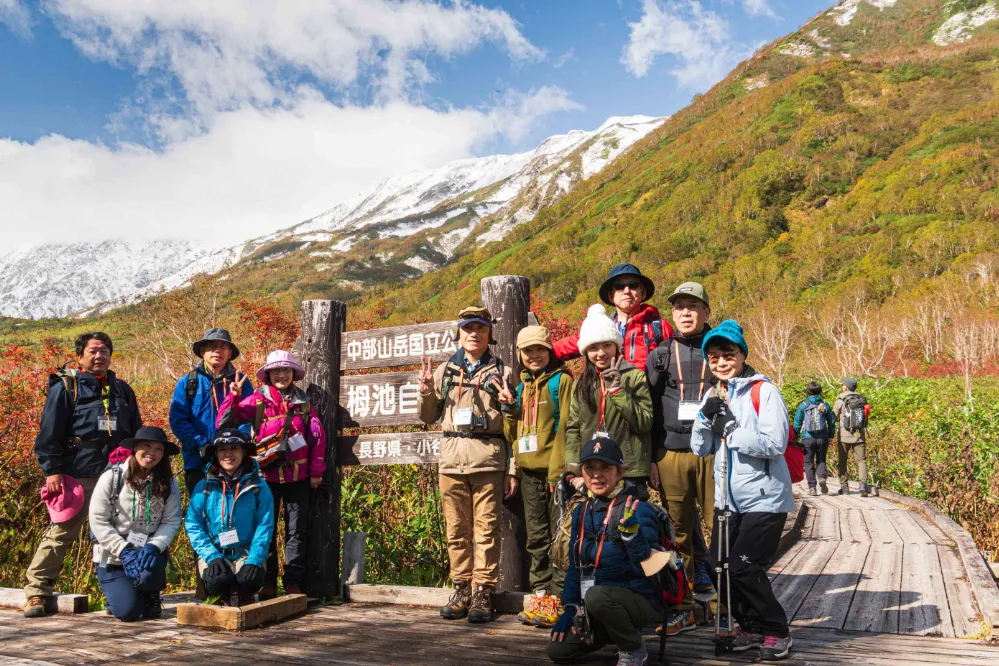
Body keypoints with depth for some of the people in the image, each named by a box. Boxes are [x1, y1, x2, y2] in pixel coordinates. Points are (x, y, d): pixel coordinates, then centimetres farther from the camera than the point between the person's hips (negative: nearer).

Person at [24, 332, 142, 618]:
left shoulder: (122, 390, 15)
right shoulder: (65, 388, 1)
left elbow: (136, 433, 20)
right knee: (60, 533, -6)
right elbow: (49, 433, -4)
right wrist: (52, 471, -12)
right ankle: (36, 591, 4)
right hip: (76, 476, -4)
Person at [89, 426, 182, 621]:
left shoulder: (168, 483, -3)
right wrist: (124, 550, -19)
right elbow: (98, 521, -12)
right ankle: (118, 592, 23)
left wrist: (154, 546, -23)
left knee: (149, 574, -33)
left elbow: (172, 522, -6)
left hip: (148, 552, 2)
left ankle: (152, 596, 6)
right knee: (128, 611, -15)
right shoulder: (112, 478, -10)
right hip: (113, 555, -1)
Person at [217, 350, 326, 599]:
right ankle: (268, 582, 17)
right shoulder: (257, 400, -1)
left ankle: (293, 582, 14)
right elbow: (225, 422, -7)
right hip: (268, 475, -1)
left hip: (298, 475, 1)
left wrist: (316, 471, 2)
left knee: (297, 529, 6)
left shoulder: (303, 402, 6)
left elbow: (318, 436, 6)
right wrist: (234, 396, -21)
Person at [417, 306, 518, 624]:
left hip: (489, 459, -2)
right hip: (452, 459, 2)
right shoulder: (444, 371, 15)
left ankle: (483, 592, 3)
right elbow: (428, 417, 18)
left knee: (486, 528, -3)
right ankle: (462, 589, 14)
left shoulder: (503, 373, 9)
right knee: (457, 529, 5)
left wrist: (512, 470, 0)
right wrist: (426, 391, -2)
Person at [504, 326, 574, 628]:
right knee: (536, 537, 11)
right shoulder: (523, 385, 18)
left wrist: (558, 470, -15)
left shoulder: (561, 380, -3)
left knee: (559, 536, -4)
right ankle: (540, 595, 18)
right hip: (529, 470, 7)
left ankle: (558, 598, 1)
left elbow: (565, 427, -10)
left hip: (554, 469, -7)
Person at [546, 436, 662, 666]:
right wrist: (569, 608, 6)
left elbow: (648, 568, -22)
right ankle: (611, 633, 20)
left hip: (639, 602, -6)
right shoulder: (581, 512, 5)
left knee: (596, 596, -35)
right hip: (593, 607, 7)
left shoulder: (637, 511, -16)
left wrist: (631, 533, -37)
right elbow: (575, 565, 13)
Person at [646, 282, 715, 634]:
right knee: (678, 530, 5)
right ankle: (682, 607, 14)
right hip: (672, 452, 2)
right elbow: (649, 409, 11)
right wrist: (650, 459, 5)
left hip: (714, 450, -2)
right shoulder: (660, 355, 12)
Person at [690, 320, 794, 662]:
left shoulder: (763, 391, -10)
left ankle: (776, 631, 13)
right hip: (728, 501, 6)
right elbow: (700, 449, 6)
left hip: (764, 499, -6)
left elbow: (775, 444, -19)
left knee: (743, 566, -9)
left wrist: (730, 429, -19)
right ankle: (750, 627, 26)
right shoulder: (713, 396, 8)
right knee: (721, 566, 5)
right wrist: (706, 417, -12)